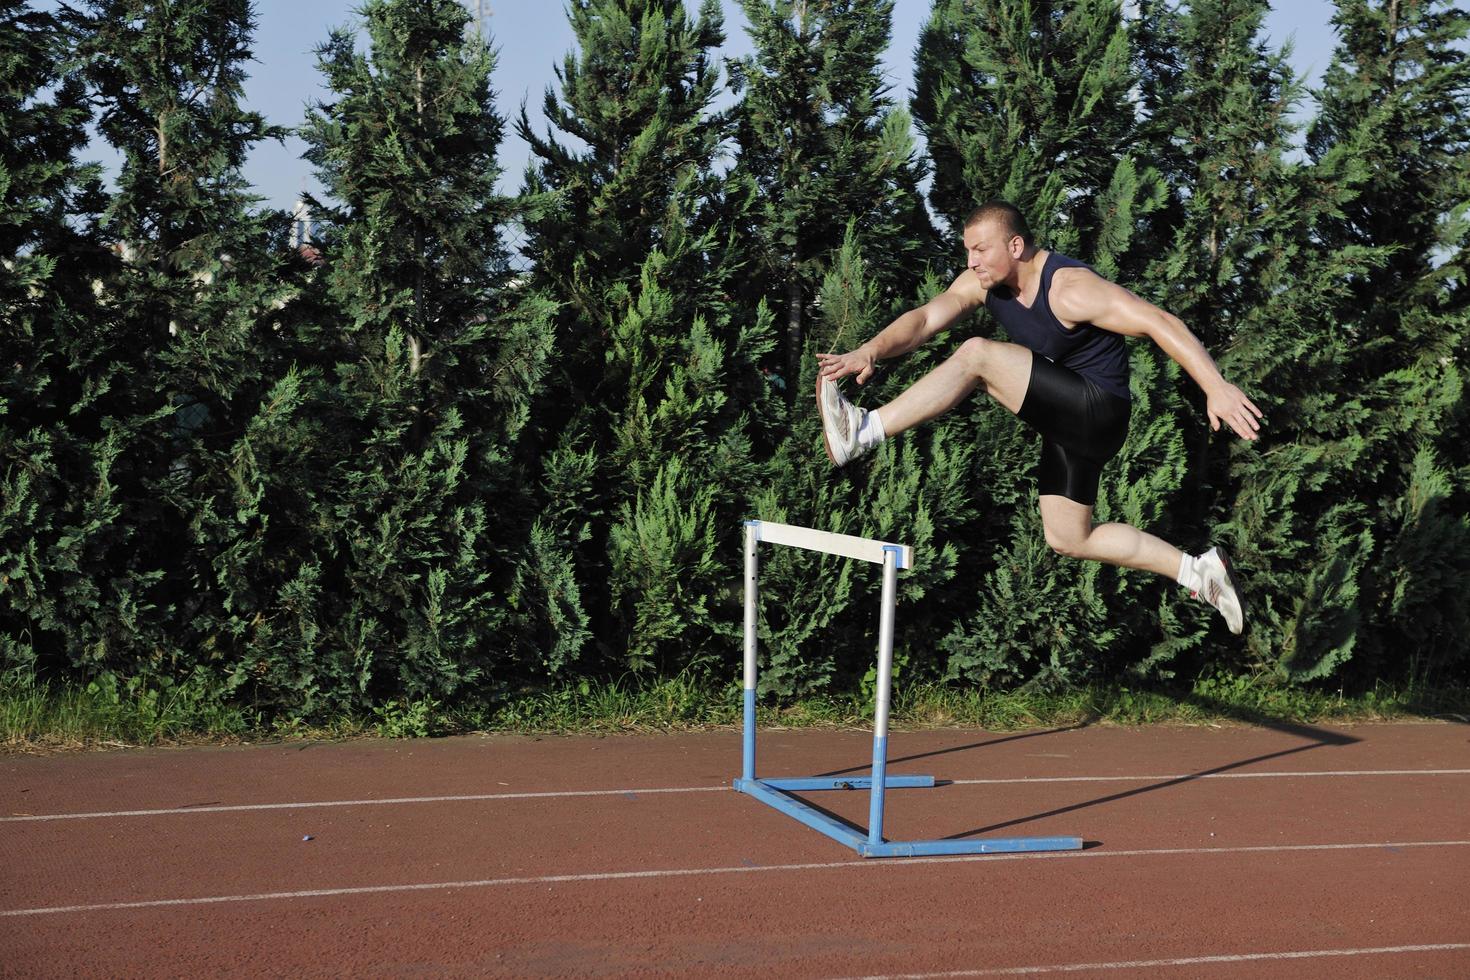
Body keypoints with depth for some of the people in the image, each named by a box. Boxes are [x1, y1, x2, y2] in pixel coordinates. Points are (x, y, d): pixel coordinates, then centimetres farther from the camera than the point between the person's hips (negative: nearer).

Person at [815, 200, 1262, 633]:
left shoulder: (1070, 288, -22)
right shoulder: (984, 281, 1)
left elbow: (1159, 323, -25)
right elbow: (924, 318, -9)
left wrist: (1217, 388, -33)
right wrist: (870, 351, -28)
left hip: (1097, 410, -10)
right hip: (1069, 425, 10)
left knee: (975, 355, -24)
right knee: (1068, 539, 14)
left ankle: (864, 431, -26)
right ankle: (1199, 570, 19)